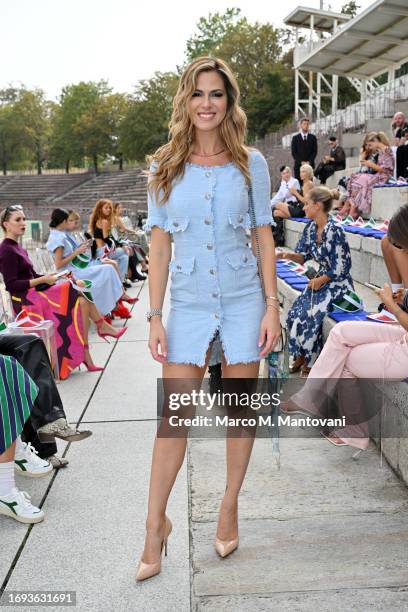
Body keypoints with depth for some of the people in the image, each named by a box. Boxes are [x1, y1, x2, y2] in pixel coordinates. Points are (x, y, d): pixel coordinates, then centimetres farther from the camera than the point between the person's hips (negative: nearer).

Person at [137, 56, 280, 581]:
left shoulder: (250, 163, 1)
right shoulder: (165, 167, 2)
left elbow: (264, 237, 3)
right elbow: (159, 246, 2)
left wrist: (271, 307, -4)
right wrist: (155, 316, -3)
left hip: (243, 300, 0)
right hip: (187, 302, 0)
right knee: (173, 416, -1)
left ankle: (229, 506, 29)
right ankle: (156, 525, 14)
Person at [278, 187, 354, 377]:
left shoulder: (335, 231, -21)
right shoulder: (311, 228, 1)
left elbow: (342, 267, -19)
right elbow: (304, 256, 7)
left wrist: (320, 280, -10)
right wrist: (288, 255, -13)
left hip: (337, 283, -7)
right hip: (320, 280, 7)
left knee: (309, 315, -20)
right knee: (295, 312, -9)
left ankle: (310, 361, 1)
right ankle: (300, 355, 10)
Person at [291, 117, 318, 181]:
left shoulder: (313, 137, 9)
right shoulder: (295, 138, 6)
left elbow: (315, 151, 5)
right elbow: (293, 152, 1)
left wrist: (309, 161, -9)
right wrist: (301, 162, -11)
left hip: (310, 164, 1)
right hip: (298, 165, -1)